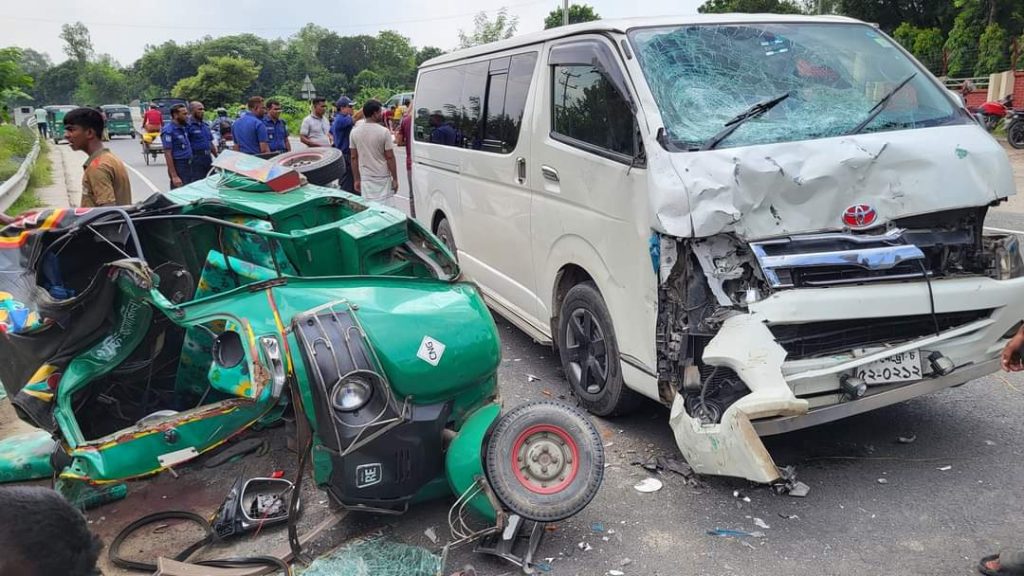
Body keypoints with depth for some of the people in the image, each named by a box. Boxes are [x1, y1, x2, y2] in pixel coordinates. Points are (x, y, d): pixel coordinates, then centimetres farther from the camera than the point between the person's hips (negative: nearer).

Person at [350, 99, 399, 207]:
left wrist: (356, 179, 13)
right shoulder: (384, 131, -10)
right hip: (383, 178, -4)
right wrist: (395, 179, -1)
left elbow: (354, 158, 5)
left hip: (365, 178, 4)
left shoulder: (354, 132, 2)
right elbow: (390, 157, -9)